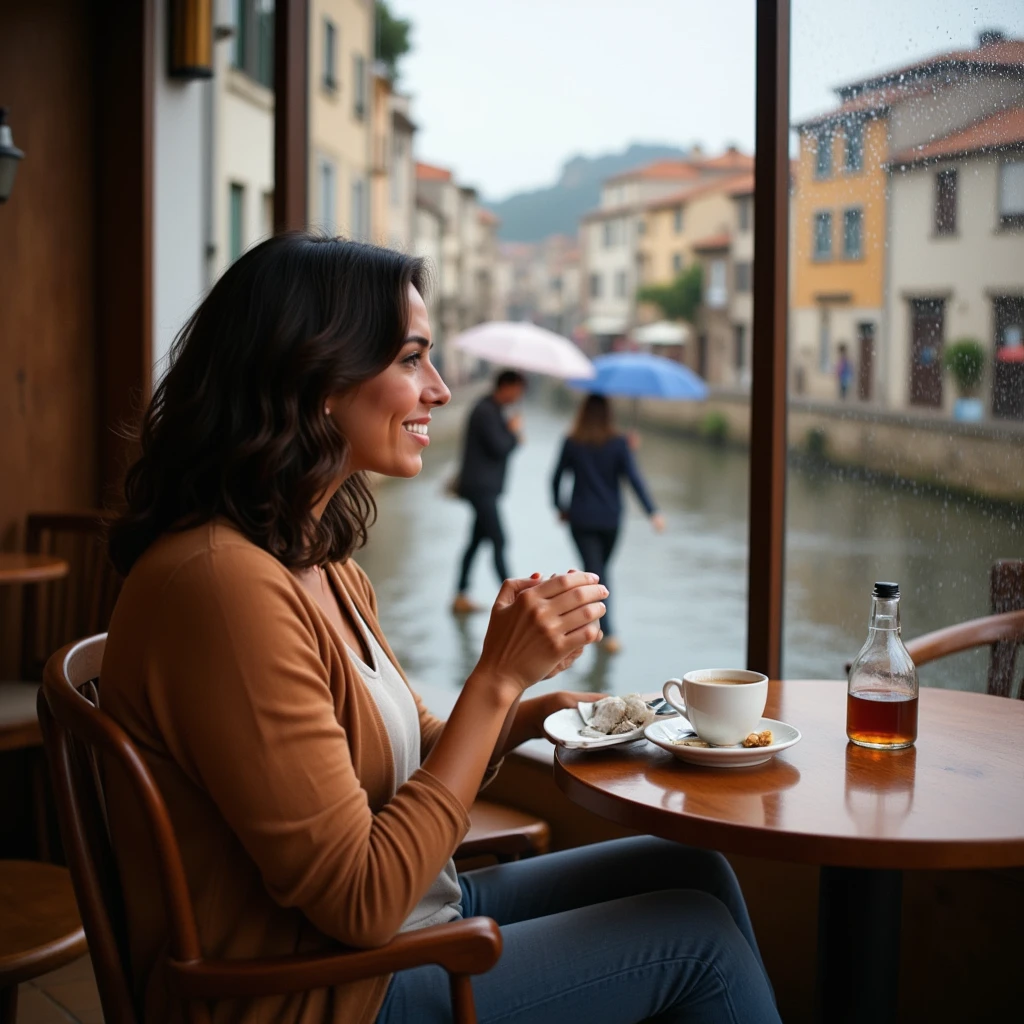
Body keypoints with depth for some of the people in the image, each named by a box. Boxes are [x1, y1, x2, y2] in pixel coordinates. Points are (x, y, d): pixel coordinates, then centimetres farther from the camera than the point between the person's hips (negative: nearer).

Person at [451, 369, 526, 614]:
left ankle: (461, 598, 18)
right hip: (482, 487, -11)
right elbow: (499, 448, -22)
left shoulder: (491, 410, 16)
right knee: (498, 543, -11)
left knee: (476, 540, 13)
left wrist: (510, 435, 2)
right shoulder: (487, 412, -17)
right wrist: (513, 431, -7)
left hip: (483, 486, 11)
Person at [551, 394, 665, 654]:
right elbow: (634, 478, -15)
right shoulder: (619, 443, -7)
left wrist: (561, 506, 16)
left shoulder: (572, 443, -5)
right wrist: (652, 512, -16)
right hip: (610, 519, 1)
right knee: (601, 570, 21)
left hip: (581, 518, -1)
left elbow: (556, 478, 0)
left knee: (595, 573, -4)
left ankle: (608, 633, -17)